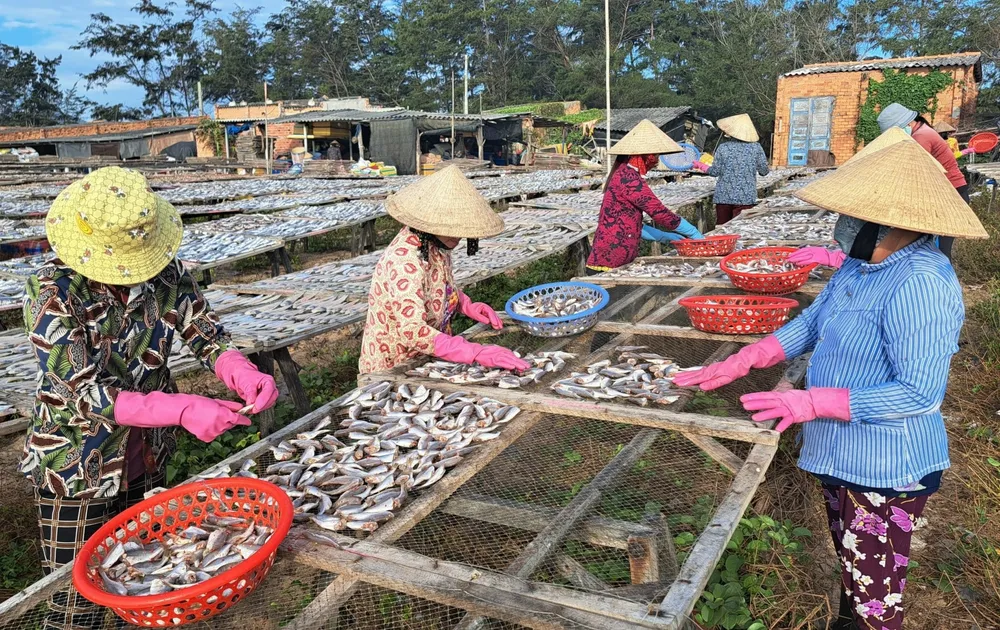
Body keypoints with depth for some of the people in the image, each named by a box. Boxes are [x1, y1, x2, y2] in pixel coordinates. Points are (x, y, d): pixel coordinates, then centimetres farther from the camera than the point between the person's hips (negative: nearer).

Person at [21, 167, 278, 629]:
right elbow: (86, 395, -27)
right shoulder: (53, 292, -23)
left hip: (148, 463, 4)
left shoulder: (166, 273, -11)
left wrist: (243, 374, -28)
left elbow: (209, 337, -6)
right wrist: (183, 410, -37)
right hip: (77, 475, -4)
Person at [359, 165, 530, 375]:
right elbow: (414, 332, -33)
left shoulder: (436, 244, -2)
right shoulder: (405, 261, -25)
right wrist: (478, 353, -37)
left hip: (426, 359, 7)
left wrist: (466, 305, 1)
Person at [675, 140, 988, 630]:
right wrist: (739, 363, 2)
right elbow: (812, 323, 10)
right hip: (842, 456, 9)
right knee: (853, 574, 30)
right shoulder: (863, 264, 0)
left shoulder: (920, 284, -29)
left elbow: (920, 392, -29)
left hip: (886, 472, -9)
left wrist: (813, 402, -28)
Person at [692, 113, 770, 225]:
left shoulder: (723, 148, -3)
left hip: (723, 196, 1)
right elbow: (764, 171, 2)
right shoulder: (756, 147, -3)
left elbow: (715, 172, 0)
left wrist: (701, 166, 18)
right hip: (746, 197, -1)